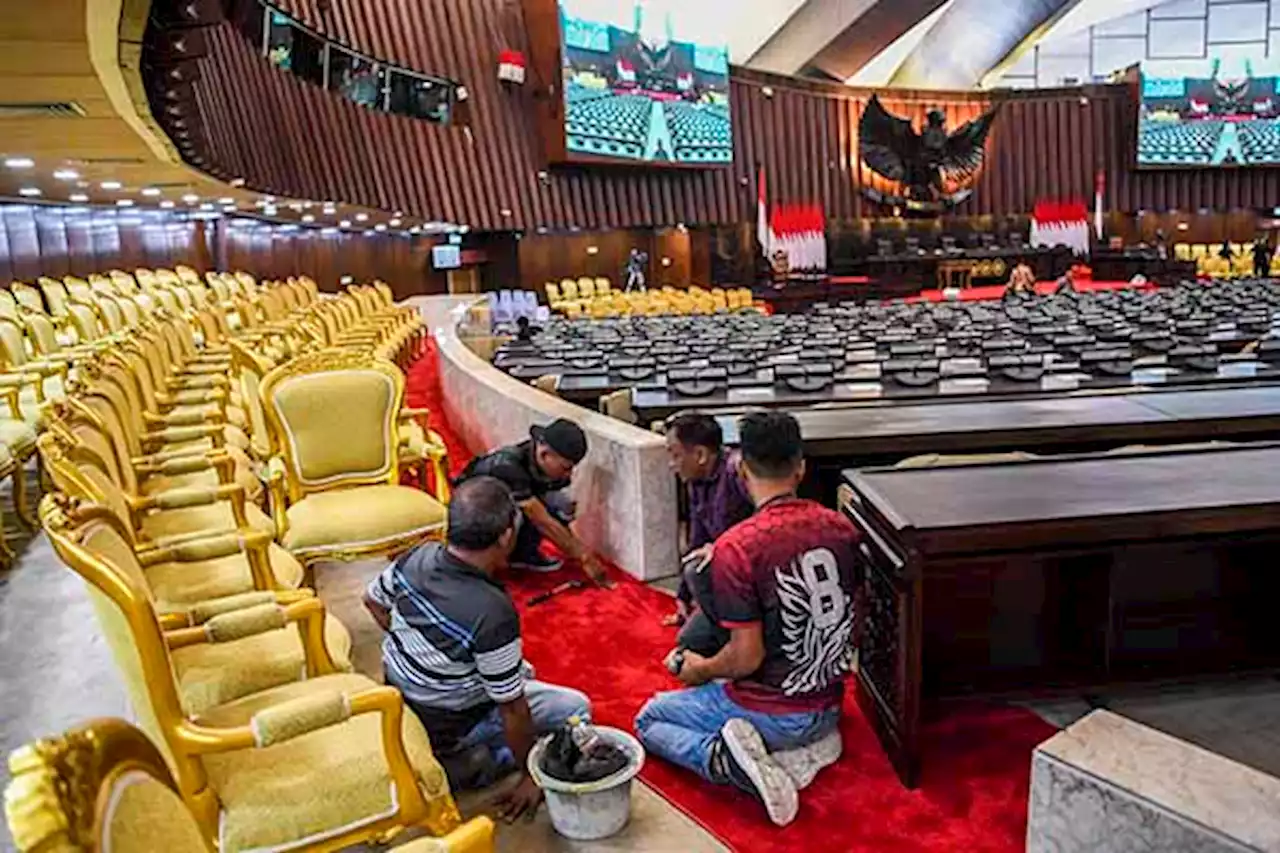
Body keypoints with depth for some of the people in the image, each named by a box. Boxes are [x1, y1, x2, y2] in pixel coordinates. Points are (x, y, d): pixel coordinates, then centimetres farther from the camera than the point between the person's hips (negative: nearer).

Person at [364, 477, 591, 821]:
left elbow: (373, 600, 7)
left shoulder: (417, 557, -15)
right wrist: (531, 776, -8)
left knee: (521, 672, 26)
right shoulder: (493, 613, -35)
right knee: (577, 708, 4)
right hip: (444, 733, -7)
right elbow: (513, 710, -23)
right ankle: (474, 763, 0)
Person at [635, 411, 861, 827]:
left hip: (771, 711, -5)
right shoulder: (841, 527, -5)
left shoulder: (736, 546, -24)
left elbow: (747, 658, -21)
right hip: (829, 707, 5)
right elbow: (851, 621, 8)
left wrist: (701, 670, -1)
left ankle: (726, 758, -8)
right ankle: (804, 748, 6)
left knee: (649, 719, 17)